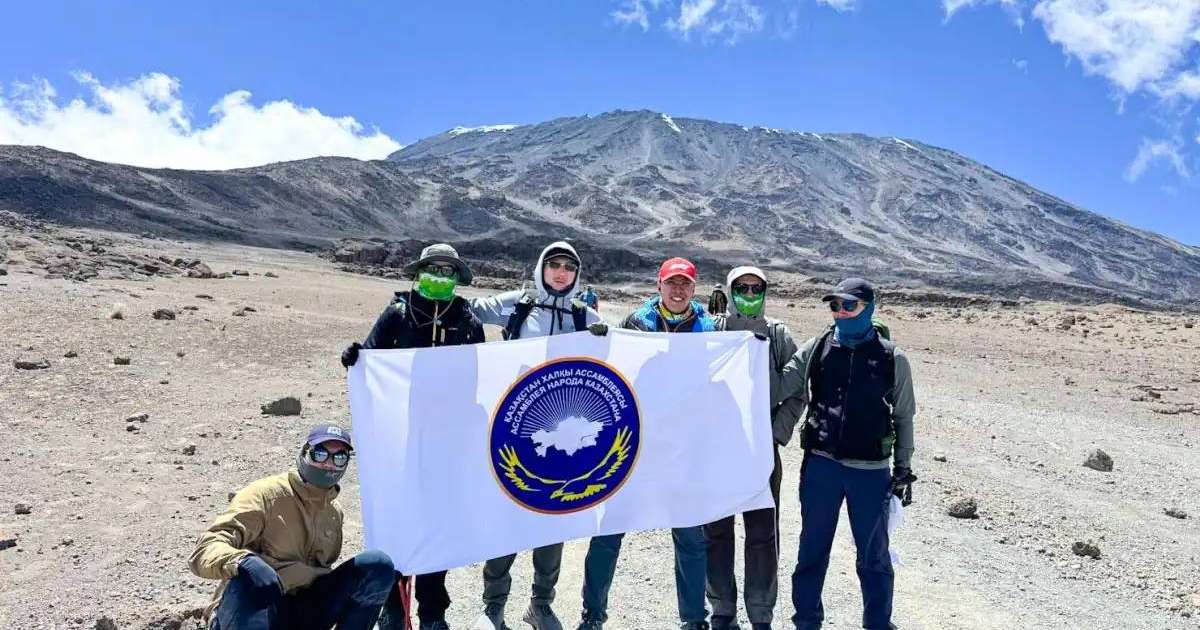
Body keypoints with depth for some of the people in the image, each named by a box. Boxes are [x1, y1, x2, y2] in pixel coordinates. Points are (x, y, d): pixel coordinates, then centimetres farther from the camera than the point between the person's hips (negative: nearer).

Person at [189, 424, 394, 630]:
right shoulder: (266, 494, -9)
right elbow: (205, 550, -21)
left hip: (305, 613, 5)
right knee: (248, 582, -40)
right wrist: (242, 562, -43)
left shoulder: (334, 513, 12)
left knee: (379, 565, -14)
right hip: (251, 612, -5)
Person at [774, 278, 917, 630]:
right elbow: (778, 388, -2)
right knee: (812, 549, 12)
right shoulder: (815, 349, 2)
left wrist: (903, 468, 6)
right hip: (821, 465, 1)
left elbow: (903, 417, 7)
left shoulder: (892, 359, 0)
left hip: (870, 471, -1)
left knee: (873, 555, 12)